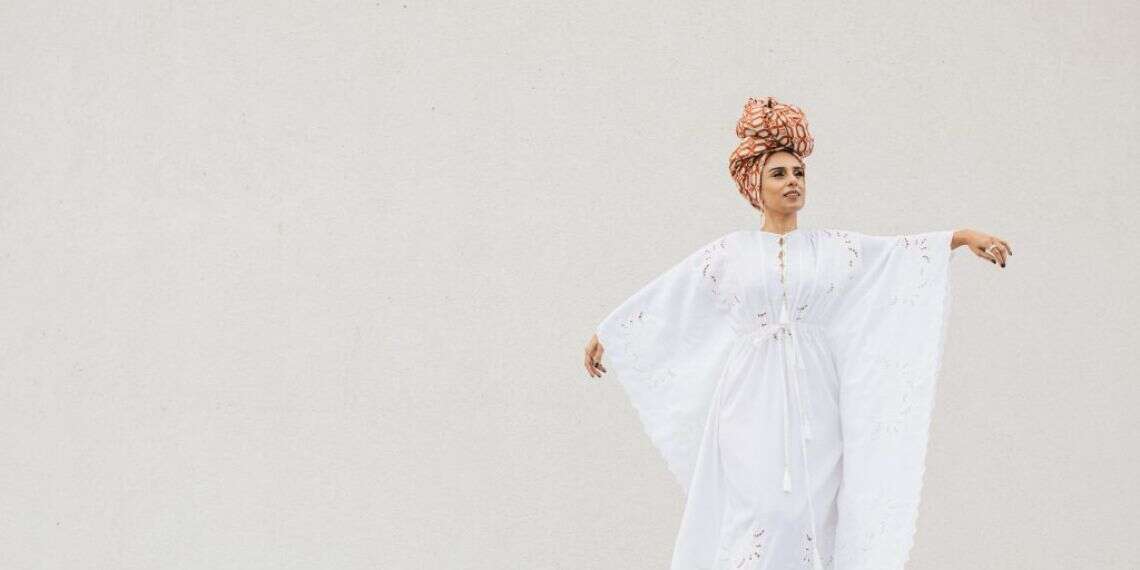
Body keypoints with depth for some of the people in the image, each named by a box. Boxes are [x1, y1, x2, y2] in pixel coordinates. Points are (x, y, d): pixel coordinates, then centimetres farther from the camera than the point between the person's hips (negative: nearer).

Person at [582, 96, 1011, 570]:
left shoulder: (830, 247, 10)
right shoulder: (729, 251, 7)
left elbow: (902, 254, 0)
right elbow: (662, 296, 11)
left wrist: (964, 236, -14)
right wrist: (605, 334, 14)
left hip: (811, 402, 1)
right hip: (751, 402, -1)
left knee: (809, 513, 0)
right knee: (752, 511, -7)